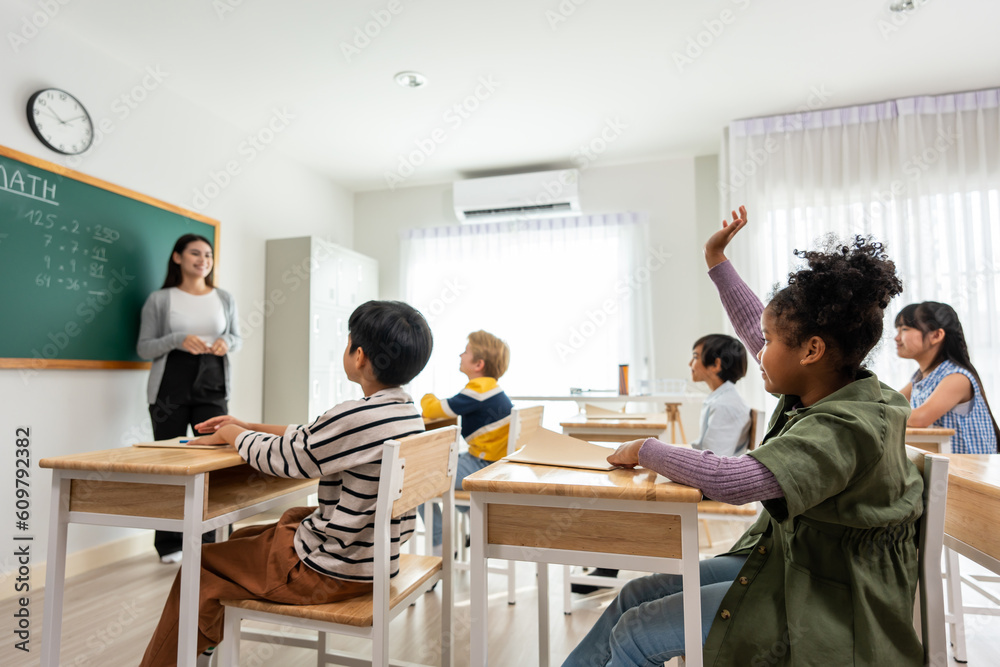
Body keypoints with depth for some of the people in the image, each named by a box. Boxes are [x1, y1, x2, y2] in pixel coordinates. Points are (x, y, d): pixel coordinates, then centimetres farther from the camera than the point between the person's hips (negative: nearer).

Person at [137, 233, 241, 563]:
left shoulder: (225, 298, 10)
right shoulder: (159, 299, 2)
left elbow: (237, 338, 15)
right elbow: (144, 347, 1)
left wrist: (227, 342, -9)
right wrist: (178, 340, -17)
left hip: (212, 388, 2)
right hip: (169, 388, -1)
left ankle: (214, 540, 9)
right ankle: (169, 544, 17)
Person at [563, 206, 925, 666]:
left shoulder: (843, 430, -29)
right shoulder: (821, 388, -1)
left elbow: (729, 481, -39)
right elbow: (756, 331, 14)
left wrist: (645, 450, -23)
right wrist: (716, 261, 19)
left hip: (828, 602, -8)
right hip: (785, 557, 9)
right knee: (635, 595, 3)